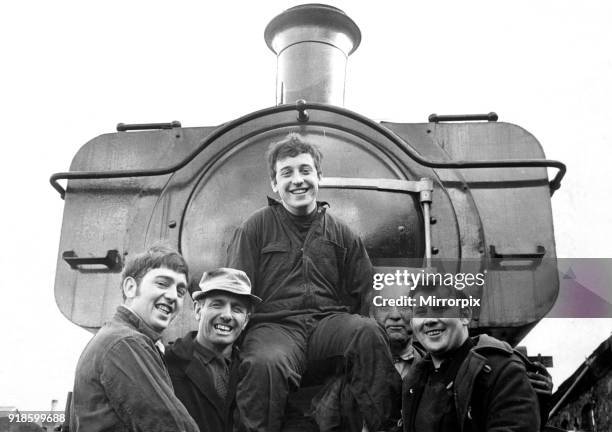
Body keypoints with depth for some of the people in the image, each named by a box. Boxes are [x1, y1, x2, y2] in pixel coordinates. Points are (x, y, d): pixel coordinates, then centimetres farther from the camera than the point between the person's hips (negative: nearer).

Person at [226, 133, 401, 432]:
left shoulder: (340, 234, 19)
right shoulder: (256, 227, 11)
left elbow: (364, 294, 15)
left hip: (329, 324, 3)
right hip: (275, 326, -2)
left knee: (367, 331, -31)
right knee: (265, 362, -38)